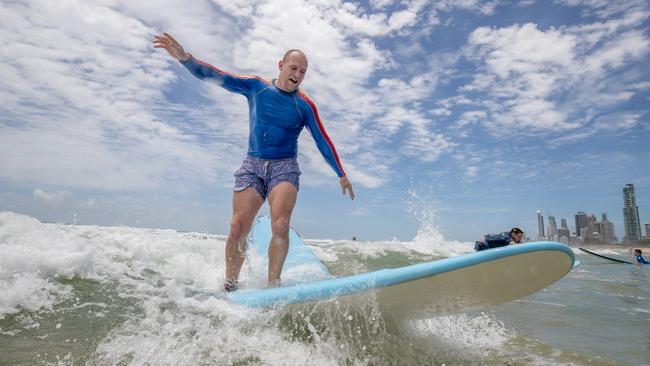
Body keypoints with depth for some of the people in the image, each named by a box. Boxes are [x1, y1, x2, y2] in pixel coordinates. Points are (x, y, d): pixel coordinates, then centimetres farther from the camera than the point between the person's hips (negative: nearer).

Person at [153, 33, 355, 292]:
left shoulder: (305, 105, 2)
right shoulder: (256, 87, 5)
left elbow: (322, 141, 5)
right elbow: (216, 76, -3)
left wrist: (341, 175, 5)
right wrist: (184, 58, -19)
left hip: (284, 168, -1)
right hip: (252, 165, 1)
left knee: (280, 226, -21)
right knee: (237, 228, -7)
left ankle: (272, 287, -7)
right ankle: (229, 287, 10)